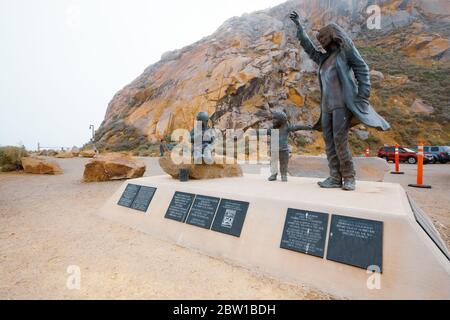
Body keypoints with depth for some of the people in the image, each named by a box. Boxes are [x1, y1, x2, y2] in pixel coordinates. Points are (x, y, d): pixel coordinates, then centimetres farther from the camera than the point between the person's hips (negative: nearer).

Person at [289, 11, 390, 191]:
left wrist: (363, 96, -12)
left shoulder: (346, 49, 7)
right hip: (327, 105, 7)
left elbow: (362, 70, 0)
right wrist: (299, 26, 39)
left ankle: (349, 178, -7)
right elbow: (309, 49, 35)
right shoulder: (324, 58, 24)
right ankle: (335, 178, -3)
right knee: (329, 140, -3)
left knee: (340, 139, -15)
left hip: (343, 103, -6)